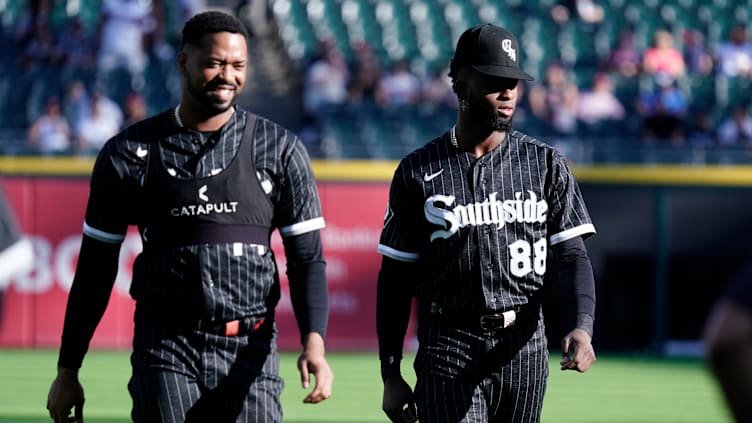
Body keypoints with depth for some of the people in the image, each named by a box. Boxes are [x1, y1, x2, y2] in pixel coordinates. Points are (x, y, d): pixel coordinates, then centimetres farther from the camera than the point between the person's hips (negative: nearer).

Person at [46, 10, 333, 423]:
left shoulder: (279, 150, 4)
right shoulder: (129, 153, 4)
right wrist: (67, 371, 6)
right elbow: (95, 269, 8)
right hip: (165, 348, 0)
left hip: (249, 354, 1)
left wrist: (314, 341, -16)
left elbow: (307, 259, 2)